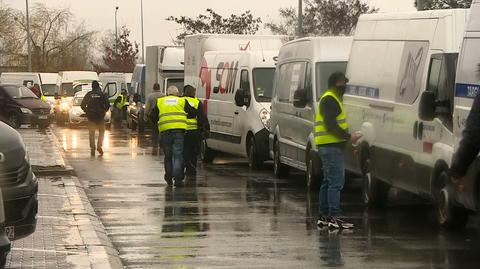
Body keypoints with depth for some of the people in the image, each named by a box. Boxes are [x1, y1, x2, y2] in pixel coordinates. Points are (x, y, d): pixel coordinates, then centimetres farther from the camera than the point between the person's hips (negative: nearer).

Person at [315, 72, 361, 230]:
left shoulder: (333, 99, 22)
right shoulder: (329, 100, -13)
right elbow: (331, 125, -21)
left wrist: (347, 137, 17)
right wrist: (349, 137, -19)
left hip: (330, 146, 11)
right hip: (331, 146, -11)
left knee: (328, 181, 14)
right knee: (336, 181, -14)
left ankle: (324, 216, 19)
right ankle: (333, 218, -17)